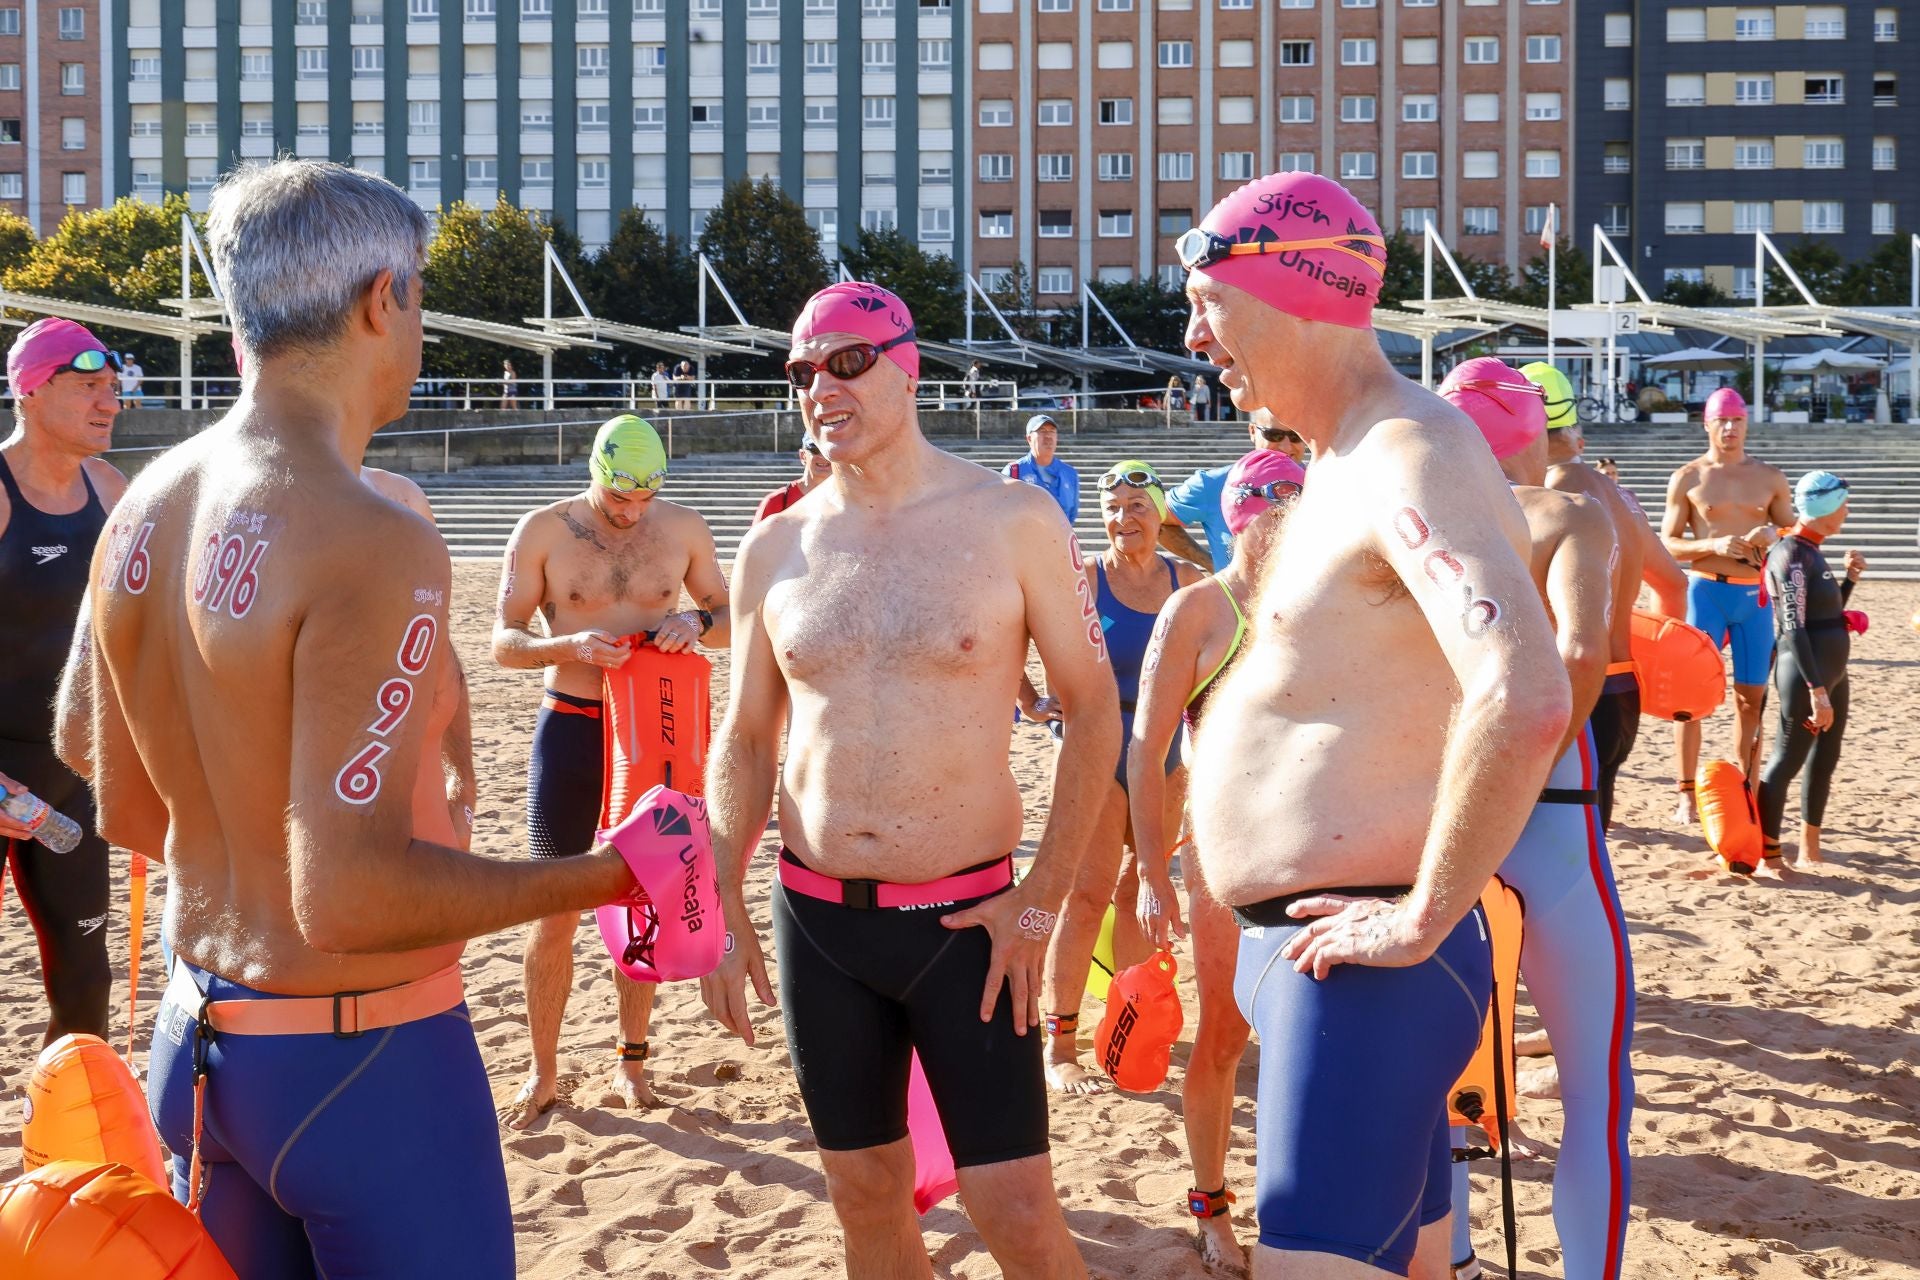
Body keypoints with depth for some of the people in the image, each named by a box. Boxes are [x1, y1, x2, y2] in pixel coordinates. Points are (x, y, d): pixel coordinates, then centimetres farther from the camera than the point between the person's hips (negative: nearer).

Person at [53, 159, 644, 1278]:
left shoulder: (144, 511, 2)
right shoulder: (374, 545, -23)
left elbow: (124, 810, 11)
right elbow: (347, 896, -27)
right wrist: (608, 875, -19)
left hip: (199, 1046, 8)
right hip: (370, 1061, -8)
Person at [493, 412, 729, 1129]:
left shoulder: (683, 528, 1)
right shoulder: (543, 531, -5)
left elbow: (730, 621, 9)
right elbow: (503, 642, -6)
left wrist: (696, 621, -14)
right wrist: (573, 647, -25)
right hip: (570, 727, -2)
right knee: (555, 908, 0)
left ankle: (630, 1061, 22)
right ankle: (543, 1074, 11)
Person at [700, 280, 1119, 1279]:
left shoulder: (1012, 519, -6)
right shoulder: (774, 547, 4)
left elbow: (1093, 710, -2)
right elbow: (744, 740, 12)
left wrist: (1041, 899, -7)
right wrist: (724, 908, 2)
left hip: (965, 920, -3)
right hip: (814, 921, 3)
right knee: (868, 1200, 12)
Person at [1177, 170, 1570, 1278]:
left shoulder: (1411, 462, -18)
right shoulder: (1348, 465, 15)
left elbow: (1526, 704, -34)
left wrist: (1423, 918, -25)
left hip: (1364, 968, -10)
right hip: (1310, 952, 11)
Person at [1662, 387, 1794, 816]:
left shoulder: (1770, 478, 9)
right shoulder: (1688, 478, 2)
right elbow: (1667, 545, 0)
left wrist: (1774, 535, -9)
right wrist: (1713, 545, -16)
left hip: (1756, 595, 3)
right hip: (1706, 591, -3)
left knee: (1751, 696, 5)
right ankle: (1688, 794, 0)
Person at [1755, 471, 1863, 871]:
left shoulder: (1812, 552, 13)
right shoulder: (1792, 555, -16)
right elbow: (1794, 628, -22)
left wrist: (1849, 578, 9)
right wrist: (1816, 690, -26)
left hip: (1832, 673, 10)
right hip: (1807, 676, -10)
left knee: (1824, 759, 13)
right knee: (1788, 760, -6)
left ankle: (1809, 851, 21)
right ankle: (1767, 854, -2)